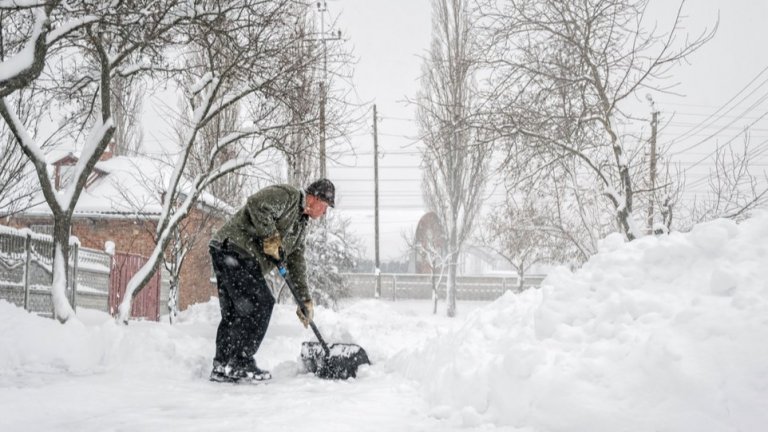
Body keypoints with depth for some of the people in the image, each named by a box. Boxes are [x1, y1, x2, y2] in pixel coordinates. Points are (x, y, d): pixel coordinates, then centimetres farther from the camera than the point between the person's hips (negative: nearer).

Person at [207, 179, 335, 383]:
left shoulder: (301, 224, 24)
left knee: (233, 312, 12)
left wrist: (305, 299, 21)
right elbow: (257, 205, -22)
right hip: (233, 248, -11)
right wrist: (271, 237, -16)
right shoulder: (287, 195, -5)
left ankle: (222, 366, 17)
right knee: (260, 305, -12)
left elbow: (296, 261, 25)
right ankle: (241, 365, -9)